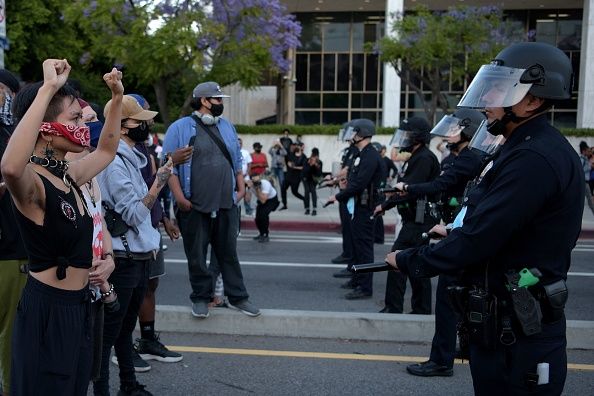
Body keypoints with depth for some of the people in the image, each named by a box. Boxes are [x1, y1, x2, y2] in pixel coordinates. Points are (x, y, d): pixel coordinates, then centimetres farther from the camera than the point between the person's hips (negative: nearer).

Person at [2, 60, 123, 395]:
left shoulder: (69, 175, 7)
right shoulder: (32, 183, -20)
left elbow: (106, 151, 27)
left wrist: (117, 98, 18)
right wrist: (47, 89, -43)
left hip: (78, 305, 9)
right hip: (47, 310, -9)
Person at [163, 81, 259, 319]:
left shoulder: (227, 127, 14)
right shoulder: (180, 128, -4)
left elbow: (237, 161, 20)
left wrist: (241, 188, 11)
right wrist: (179, 197, -14)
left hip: (226, 204, 4)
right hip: (194, 207, -4)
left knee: (229, 253, 10)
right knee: (197, 255, 6)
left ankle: (237, 297, 18)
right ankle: (201, 298, 20)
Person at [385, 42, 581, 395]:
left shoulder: (534, 159, -22)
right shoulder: (533, 150, 12)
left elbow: (477, 239, -23)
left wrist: (409, 261, -11)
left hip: (517, 337, -10)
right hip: (509, 325, 10)